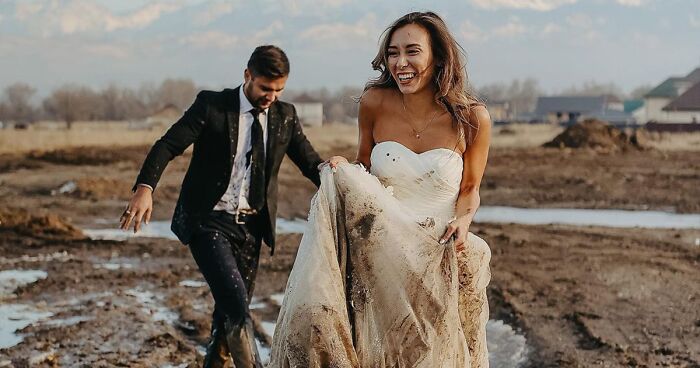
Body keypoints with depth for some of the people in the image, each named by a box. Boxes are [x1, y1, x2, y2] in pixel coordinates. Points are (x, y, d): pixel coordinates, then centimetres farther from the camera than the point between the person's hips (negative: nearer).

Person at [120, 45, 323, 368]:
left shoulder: (286, 116, 5)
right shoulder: (211, 105, -7)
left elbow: (310, 162, 8)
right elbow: (168, 145, -14)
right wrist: (145, 187, -31)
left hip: (250, 226, 5)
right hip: (208, 221, -5)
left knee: (233, 312, 13)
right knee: (236, 305, -19)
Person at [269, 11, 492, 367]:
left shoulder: (471, 119, -8)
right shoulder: (375, 103, -6)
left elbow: (469, 189, 4)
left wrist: (463, 220, -16)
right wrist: (343, 171, -13)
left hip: (437, 256, 0)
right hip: (378, 249, 0)